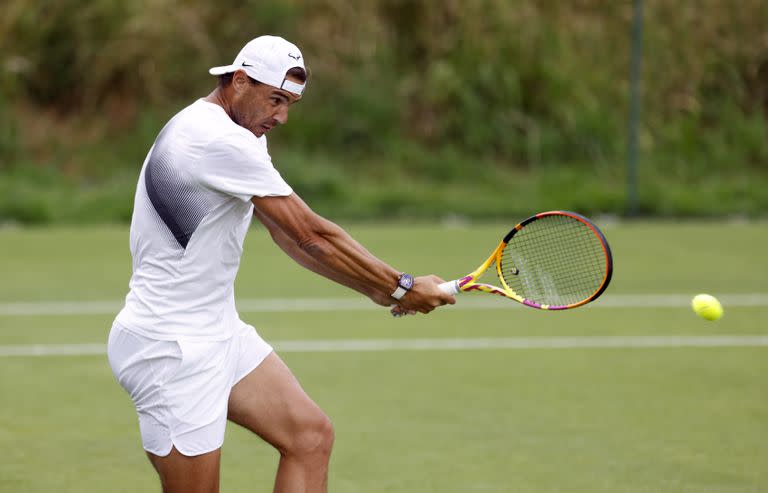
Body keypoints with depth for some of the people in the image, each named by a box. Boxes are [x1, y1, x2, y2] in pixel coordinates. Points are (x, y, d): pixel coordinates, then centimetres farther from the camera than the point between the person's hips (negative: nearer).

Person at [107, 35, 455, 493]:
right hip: (171, 347, -10)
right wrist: (402, 286, -10)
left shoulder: (227, 139, 13)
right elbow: (313, 236, -18)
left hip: (219, 332, 10)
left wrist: (380, 290, 3)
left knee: (311, 436, 1)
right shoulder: (222, 141, -20)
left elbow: (290, 235, 12)